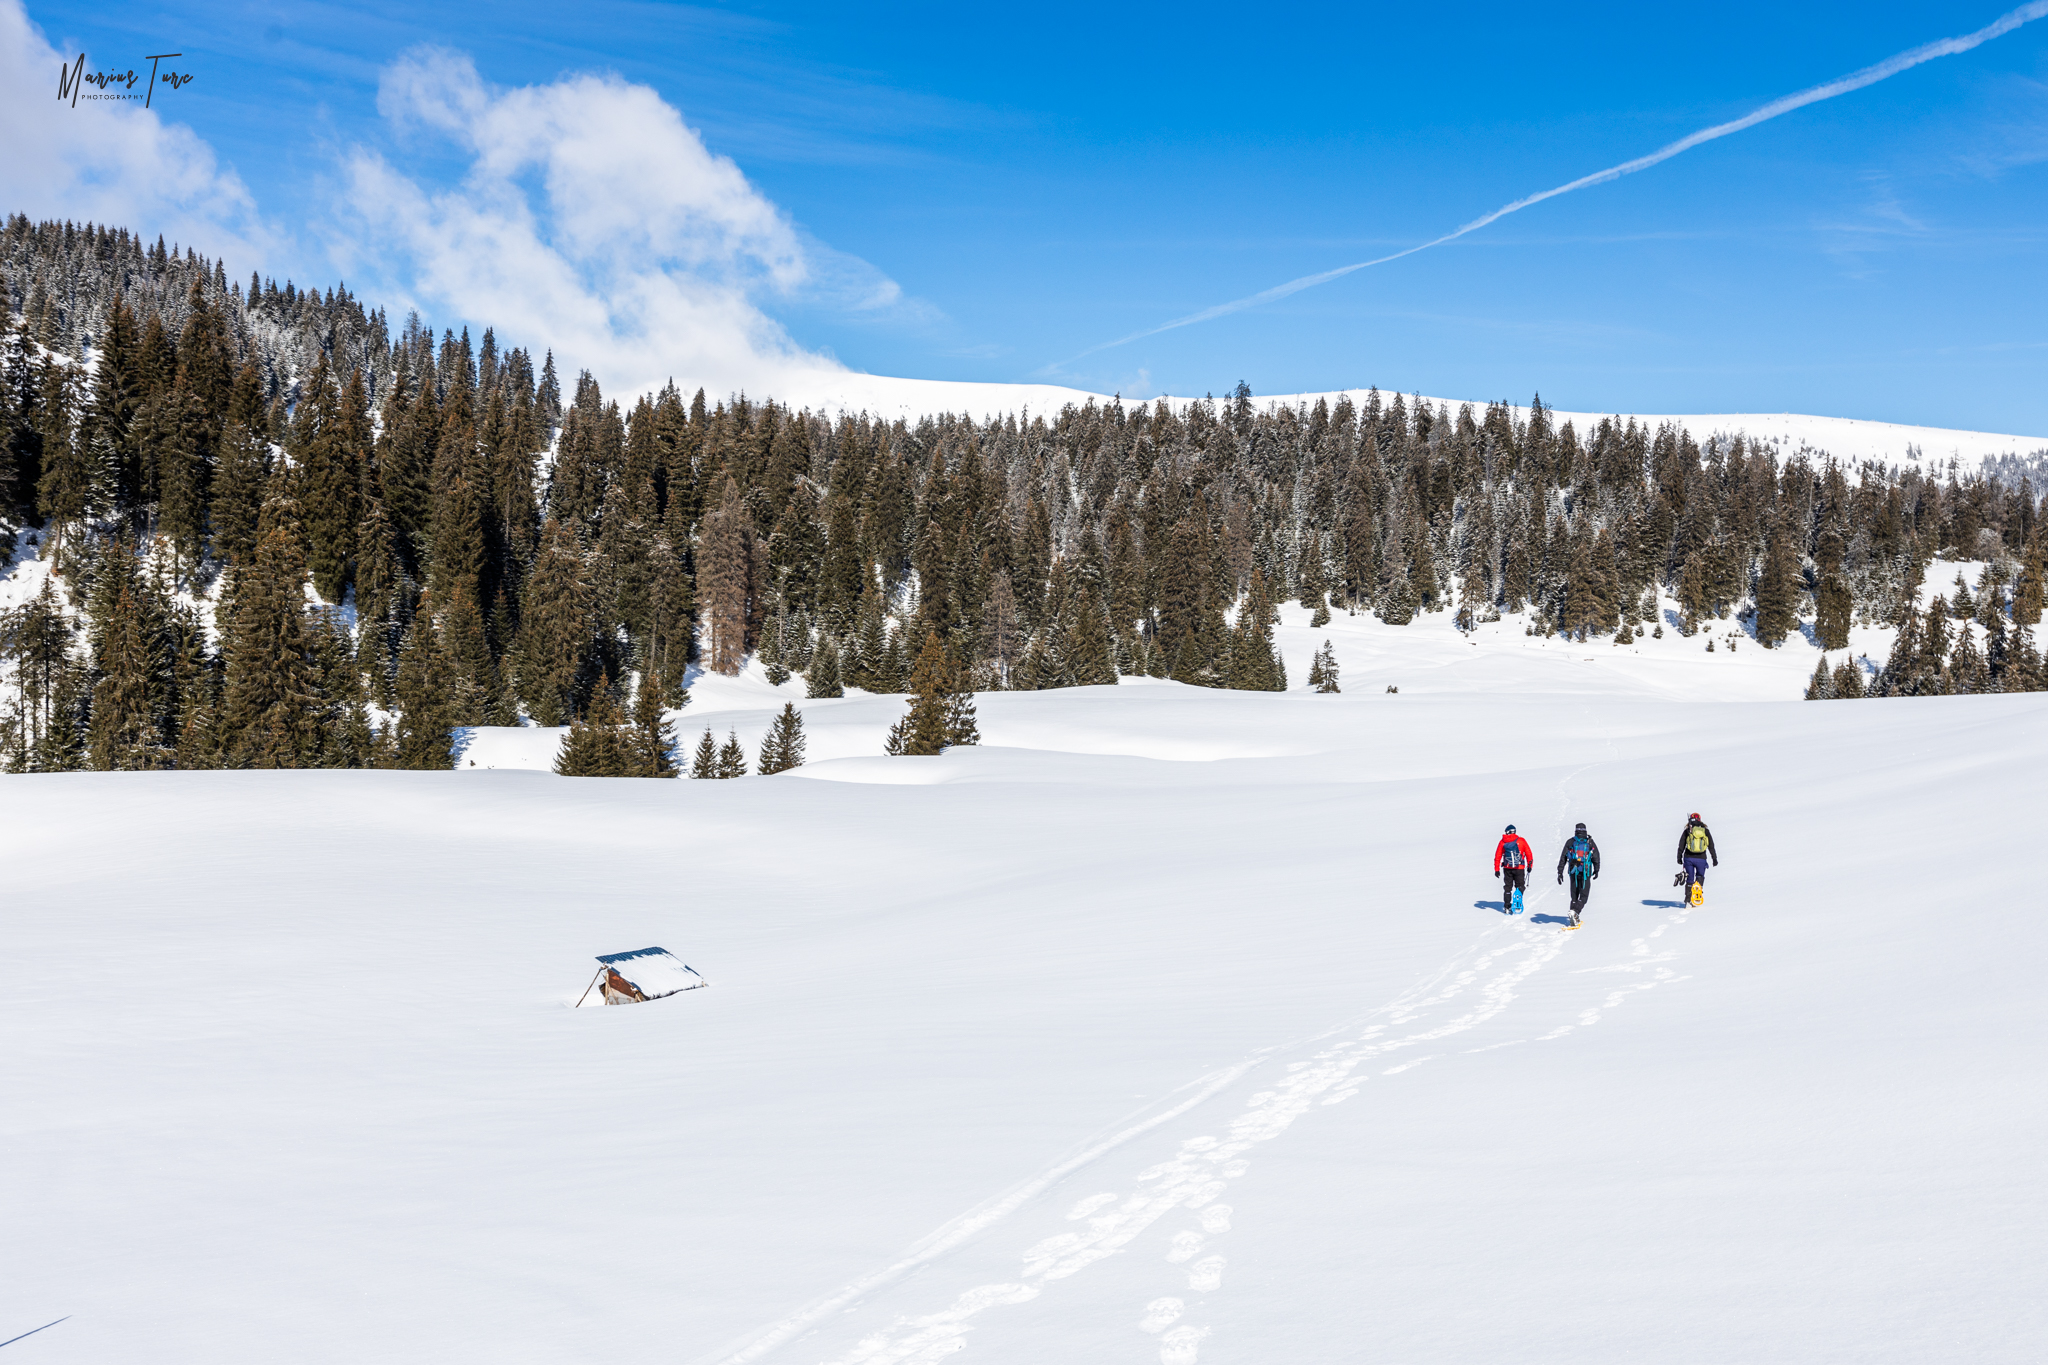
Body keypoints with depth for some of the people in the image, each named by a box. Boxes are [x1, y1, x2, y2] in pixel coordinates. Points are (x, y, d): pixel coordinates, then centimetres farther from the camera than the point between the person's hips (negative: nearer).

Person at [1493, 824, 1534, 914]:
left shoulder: (1502, 842, 3)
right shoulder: (1521, 841, -3)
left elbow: (1497, 856, 4)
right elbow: (1529, 854, 0)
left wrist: (1496, 869, 9)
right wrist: (1530, 865, 11)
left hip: (1507, 868, 2)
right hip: (1520, 868, -2)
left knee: (1507, 887, 14)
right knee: (1520, 886, 8)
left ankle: (1507, 907, 12)